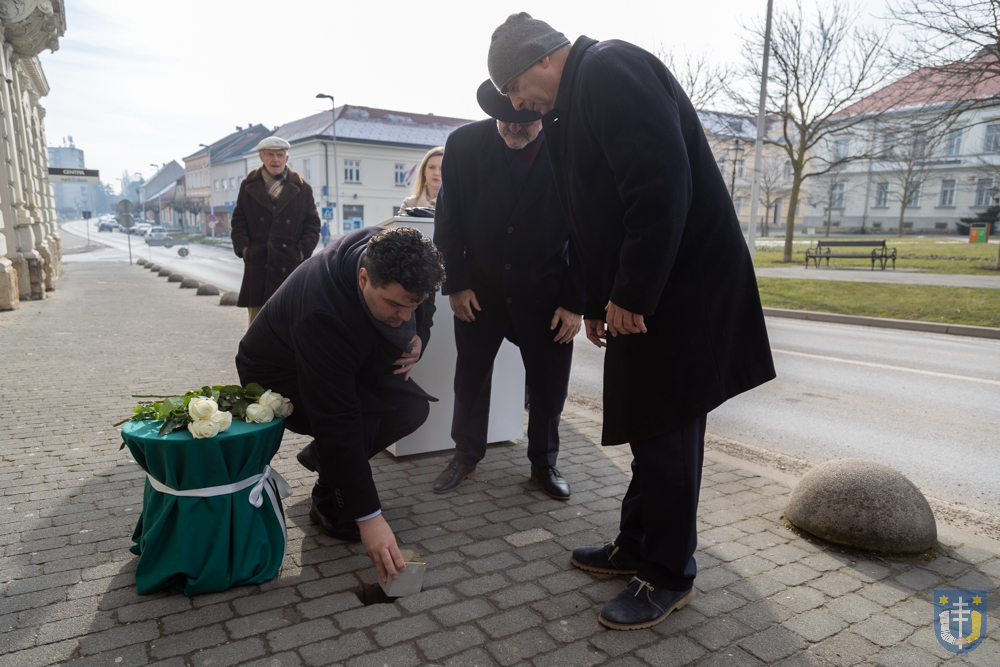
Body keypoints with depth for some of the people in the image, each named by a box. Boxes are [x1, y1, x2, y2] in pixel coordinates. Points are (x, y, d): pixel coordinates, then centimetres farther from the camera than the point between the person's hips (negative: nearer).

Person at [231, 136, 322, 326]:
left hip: (291, 262, -1)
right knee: (257, 320, 4)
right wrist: (243, 248, -2)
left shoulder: (301, 188, 7)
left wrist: (304, 250, -4)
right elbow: (238, 221, 12)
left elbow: (313, 223, 7)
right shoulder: (249, 186, 10)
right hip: (257, 263, 1)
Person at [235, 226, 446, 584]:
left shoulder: (389, 249, -23)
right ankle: (330, 507, -4)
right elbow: (336, 420, -41)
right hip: (278, 377, -7)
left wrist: (418, 337, -20)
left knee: (412, 407, -10)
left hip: (345, 364, 7)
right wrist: (369, 516, -39)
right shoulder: (323, 316, -42)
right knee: (363, 418, -31)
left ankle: (322, 456, 13)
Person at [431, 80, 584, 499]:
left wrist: (575, 303, -10)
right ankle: (466, 457, 31)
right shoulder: (464, 144, -10)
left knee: (549, 386, 7)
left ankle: (544, 463, 28)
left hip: (545, 294, -1)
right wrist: (455, 284, -7)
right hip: (480, 289, 1)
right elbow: (448, 221, -2)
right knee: (470, 376, 11)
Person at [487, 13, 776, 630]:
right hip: (637, 294, 10)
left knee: (666, 432, -1)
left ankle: (669, 575, 15)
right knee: (650, 427, 15)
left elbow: (662, 182, -24)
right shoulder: (573, 107, 19)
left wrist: (631, 295, -20)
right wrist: (596, 303, 21)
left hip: (682, 286, -9)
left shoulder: (609, 69, -11)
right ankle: (636, 546, 30)